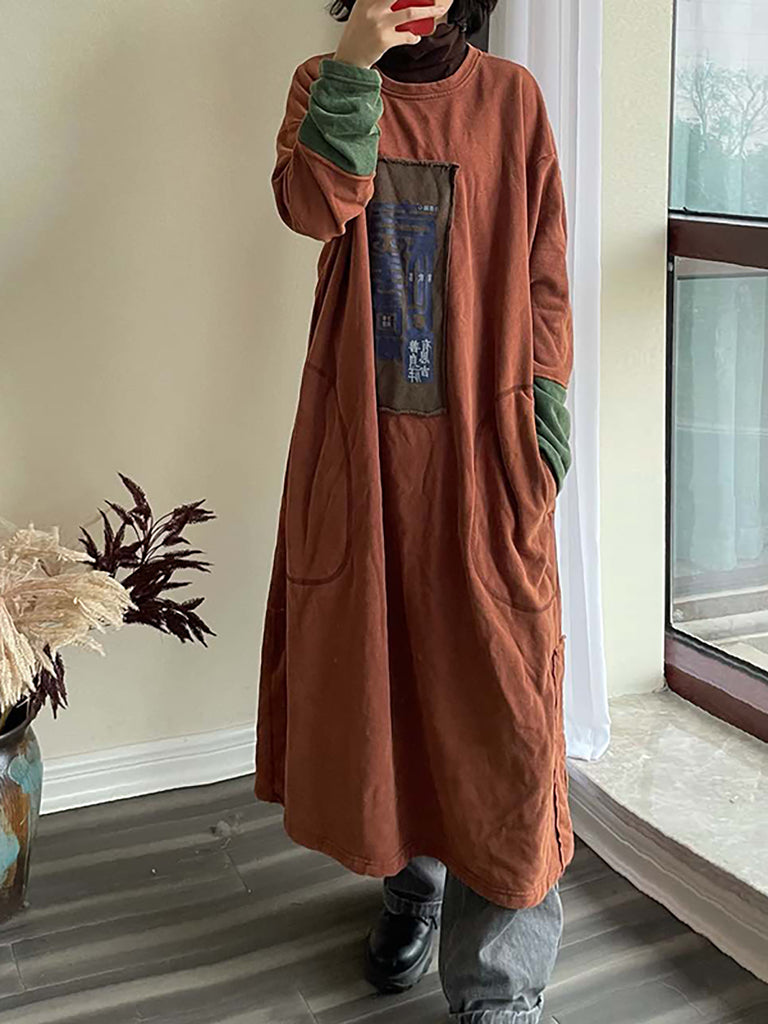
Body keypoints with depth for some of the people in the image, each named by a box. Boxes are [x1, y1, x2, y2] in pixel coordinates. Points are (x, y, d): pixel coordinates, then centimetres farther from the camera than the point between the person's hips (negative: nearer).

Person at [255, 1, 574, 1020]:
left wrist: (544, 426, -4)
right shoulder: (326, 83, 7)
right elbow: (312, 207, -14)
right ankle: (411, 883, 36)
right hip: (365, 438, 2)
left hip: (483, 444, -1)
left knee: (496, 697, -4)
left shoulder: (512, 97, 5)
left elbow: (543, 277, 4)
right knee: (376, 668, 11)